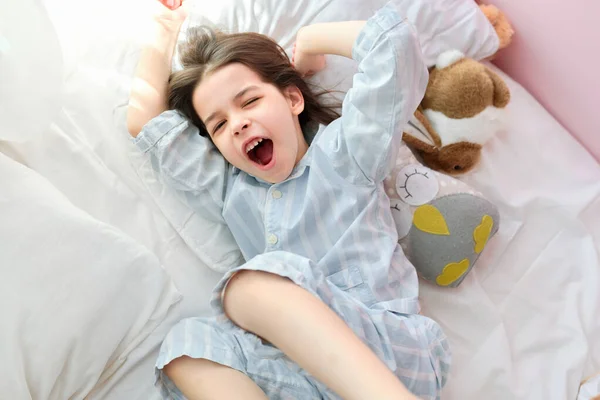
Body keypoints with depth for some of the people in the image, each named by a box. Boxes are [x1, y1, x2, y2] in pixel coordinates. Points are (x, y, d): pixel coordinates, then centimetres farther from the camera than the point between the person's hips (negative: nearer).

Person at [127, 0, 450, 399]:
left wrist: (307, 41, 11)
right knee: (185, 347, -19)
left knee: (251, 284, -26)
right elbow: (145, 121, 18)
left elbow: (392, 38, -5)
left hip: (397, 352, -5)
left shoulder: (342, 154, 5)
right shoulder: (229, 190, 18)